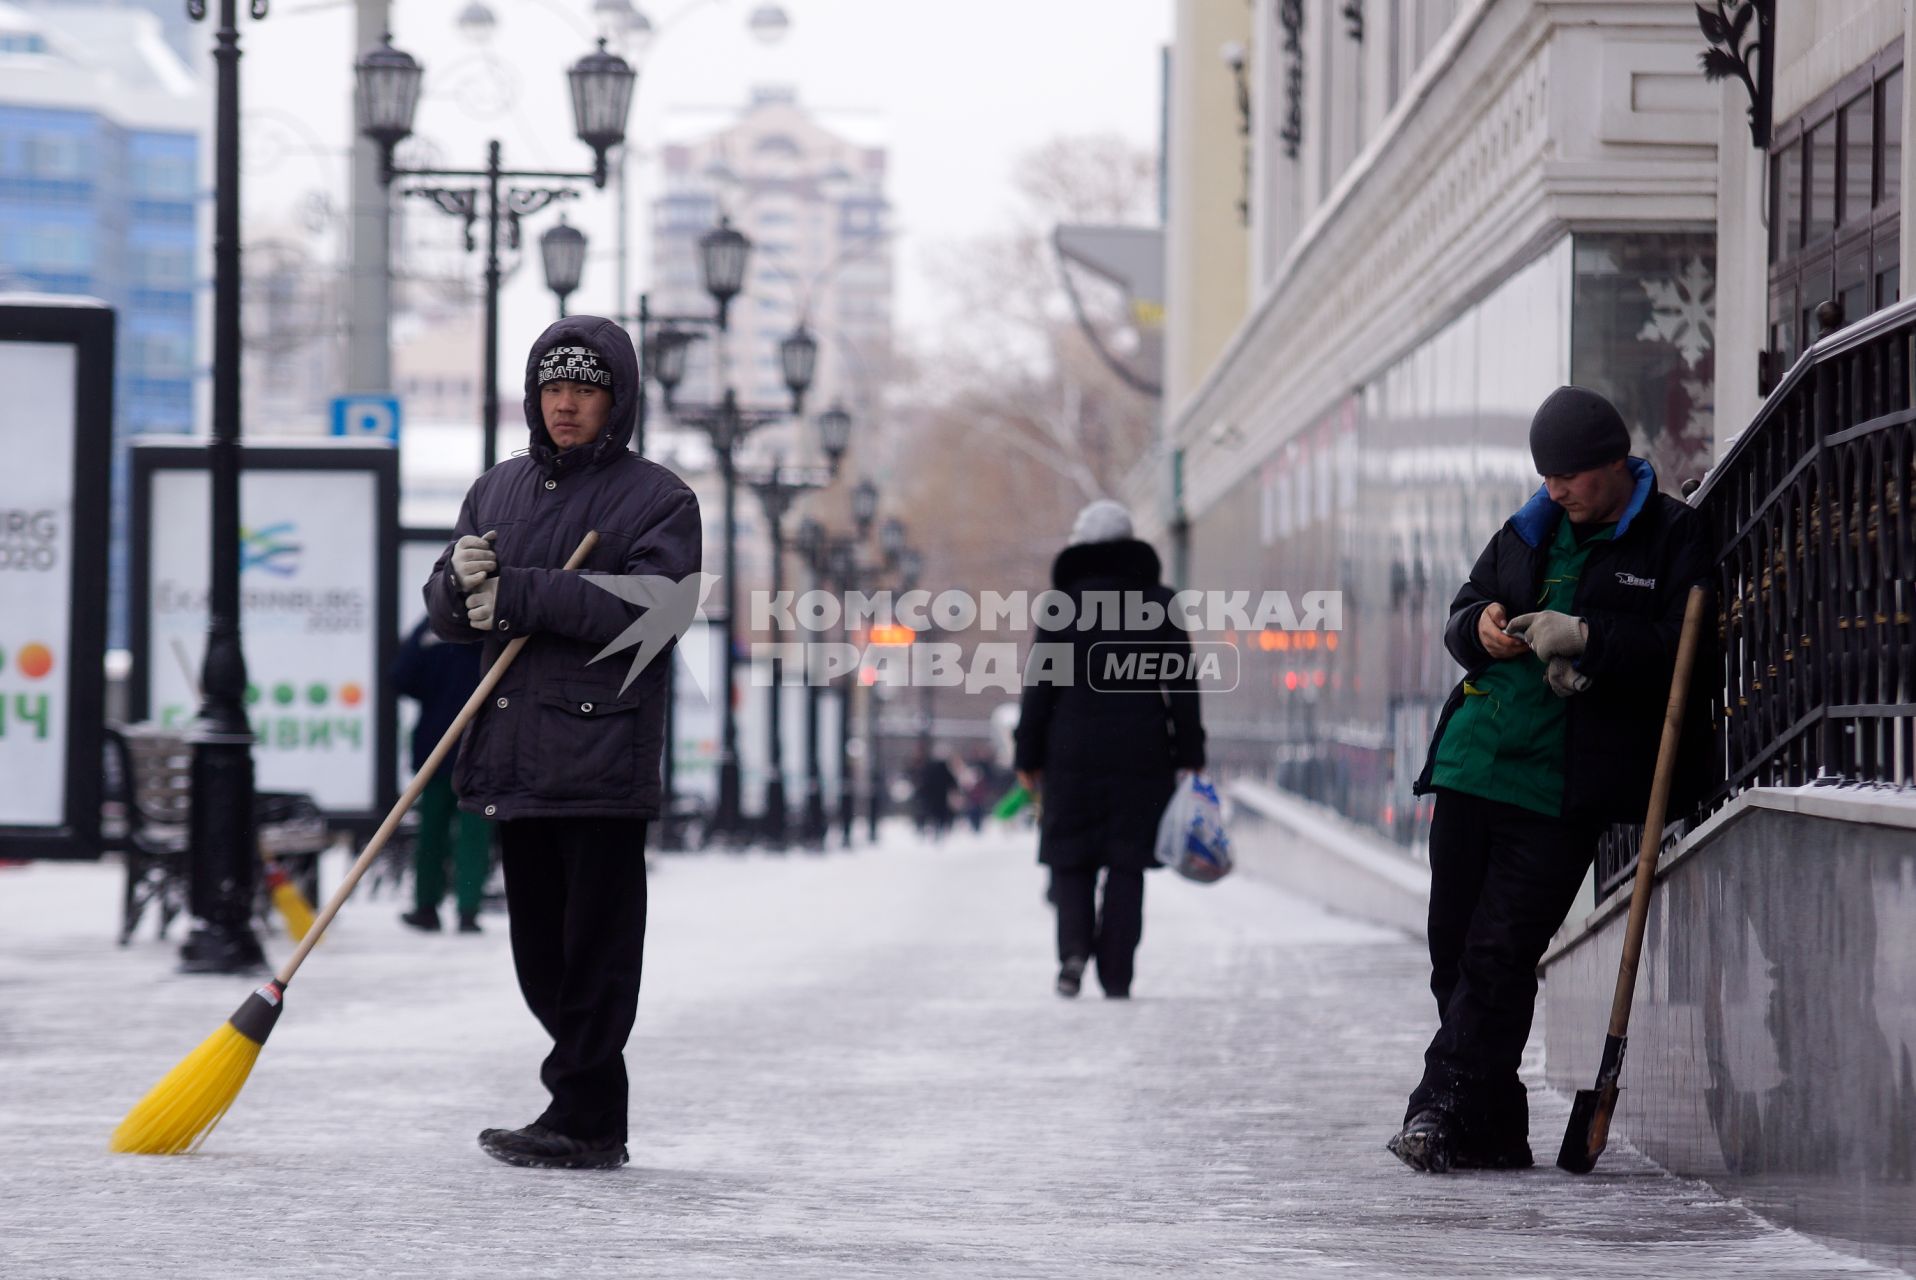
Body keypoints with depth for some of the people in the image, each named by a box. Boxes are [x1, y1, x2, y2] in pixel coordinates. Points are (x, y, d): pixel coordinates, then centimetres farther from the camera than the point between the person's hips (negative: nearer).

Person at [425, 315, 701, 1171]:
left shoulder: (658, 499, -1)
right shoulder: (497, 491, 17)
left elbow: (647, 606, -16)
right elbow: (449, 616, 15)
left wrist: (520, 592, -17)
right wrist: (462, 583, -9)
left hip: (601, 764, -6)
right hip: (513, 760, 6)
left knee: (596, 949, -6)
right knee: (540, 952, 10)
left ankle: (584, 1120, -3)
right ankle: (590, 1114, 18)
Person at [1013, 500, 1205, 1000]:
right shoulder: (1160, 605, 3)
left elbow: (1039, 687, -2)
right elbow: (1182, 686, 2)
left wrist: (1028, 756, 4)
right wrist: (1188, 756, 6)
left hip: (1072, 755, -1)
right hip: (1142, 757, 1)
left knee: (1070, 857, 8)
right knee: (1126, 864, 4)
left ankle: (1074, 947, -14)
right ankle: (1116, 974, -1)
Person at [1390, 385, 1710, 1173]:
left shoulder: (1676, 539, -1)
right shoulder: (1531, 529, 16)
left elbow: (1680, 653, -11)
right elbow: (1462, 611, 21)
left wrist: (1584, 637, -21)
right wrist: (1479, 627, -2)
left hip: (1562, 789, -6)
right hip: (1472, 766, 6)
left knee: (1501, 952, -13)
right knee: (1455, 951, 6)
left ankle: (1442, 1111, -11)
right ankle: (1493, 1131, 14)